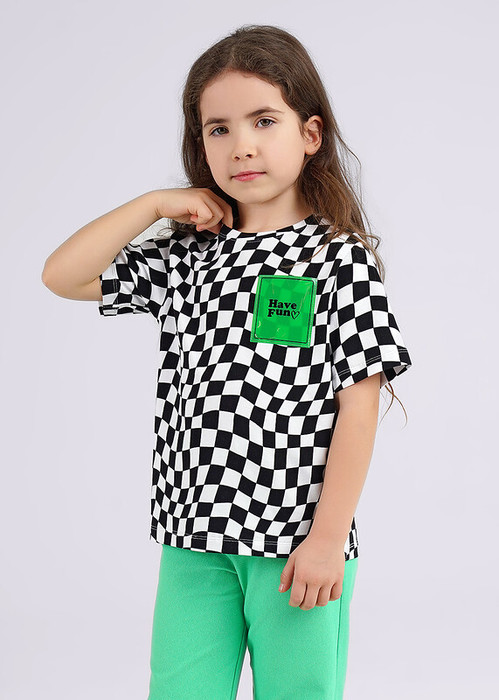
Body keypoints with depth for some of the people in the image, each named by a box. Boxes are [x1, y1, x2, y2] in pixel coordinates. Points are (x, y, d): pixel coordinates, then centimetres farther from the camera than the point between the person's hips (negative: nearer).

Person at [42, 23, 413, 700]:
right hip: (195, 539, 4)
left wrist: (328, 537, -13)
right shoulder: (186, 259, 9)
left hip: (300, 542, -4)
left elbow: (358, 407, -8)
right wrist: (157, 203, 1)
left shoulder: (339, 259, -4)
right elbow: (62, 275, 8)